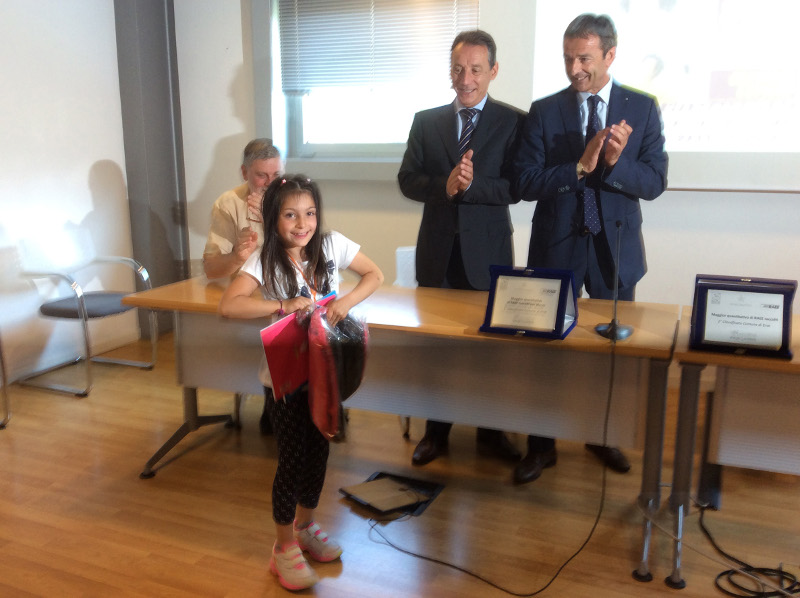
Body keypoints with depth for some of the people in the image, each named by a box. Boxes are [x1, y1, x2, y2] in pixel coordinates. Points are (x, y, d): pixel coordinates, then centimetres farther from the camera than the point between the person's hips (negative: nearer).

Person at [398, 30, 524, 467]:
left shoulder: (513, 122, -1)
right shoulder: (426, 121, 9)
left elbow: (516, 187, -8)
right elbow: (407, 180, 3)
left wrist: (472, 184, -23)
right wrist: (445, 185, -16)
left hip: (488, 251, -2)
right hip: (438, 250, 3)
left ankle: (491, 433, 25)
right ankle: (436, 432, 24)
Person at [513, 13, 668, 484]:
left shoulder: (642, 108, 1)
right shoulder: (544, 111, 0)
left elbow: (655, 182, -4)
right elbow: (526, 183, -7)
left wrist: (614, 163, -22)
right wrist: (580, 167, -19)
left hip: (616, 247, 1)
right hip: (557, 247, -1)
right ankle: (541, 446, 21)